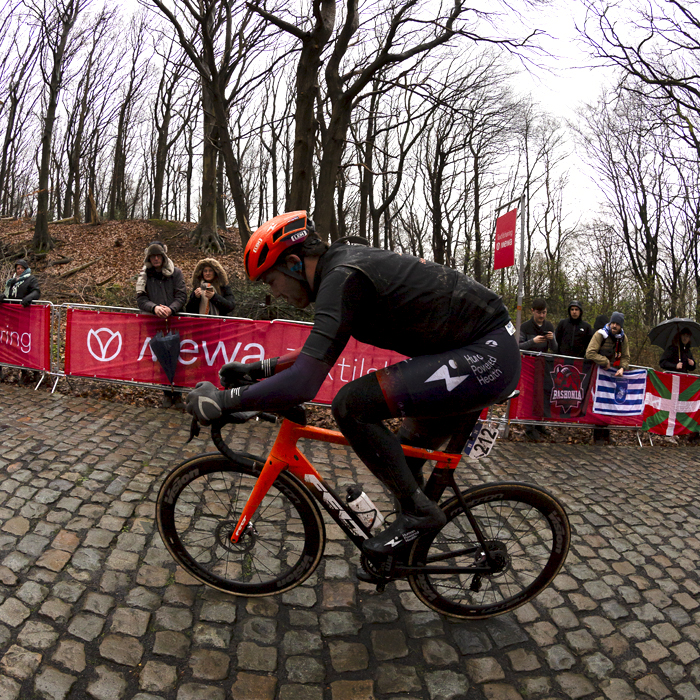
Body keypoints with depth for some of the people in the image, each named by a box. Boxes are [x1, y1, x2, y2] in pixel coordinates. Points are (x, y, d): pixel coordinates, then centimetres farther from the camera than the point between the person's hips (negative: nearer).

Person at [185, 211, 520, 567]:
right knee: (406, 455, 20)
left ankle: (418, 511, 0)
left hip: (487, 356, -10)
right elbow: (319, 352, 24)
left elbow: (303, 383, -29)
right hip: (491, 354, 10)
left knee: (351, 405, -18)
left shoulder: (343, 277, -20)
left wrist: (222, 400, -18)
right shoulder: (347, 263, 12)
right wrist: (259, 368, 18)